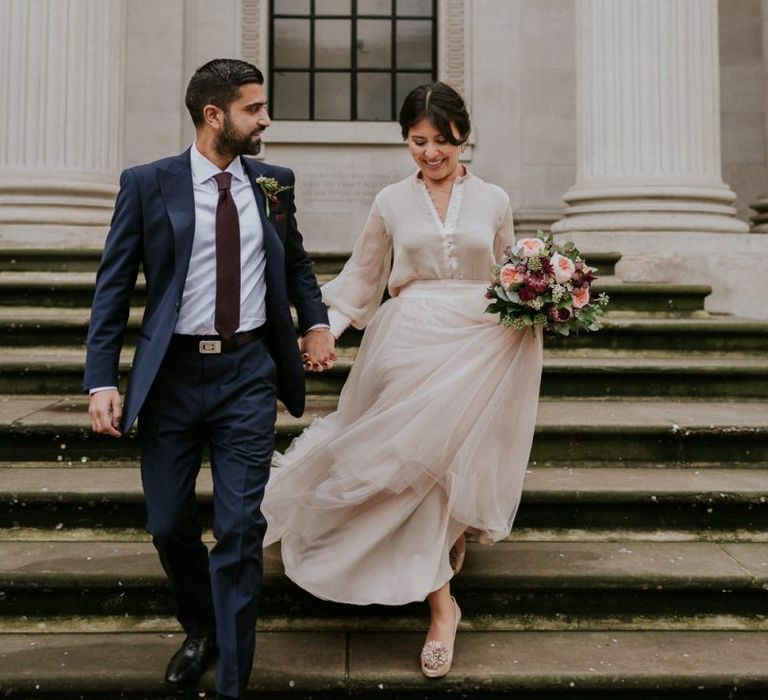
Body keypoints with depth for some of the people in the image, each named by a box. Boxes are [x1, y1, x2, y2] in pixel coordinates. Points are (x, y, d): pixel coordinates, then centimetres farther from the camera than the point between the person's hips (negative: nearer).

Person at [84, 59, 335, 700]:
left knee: (241, 528, 0)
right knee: (170, 525, 12)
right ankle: (201, 629, 41)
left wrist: (316, 321, 4)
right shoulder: (148, 184, -2)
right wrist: (102, 382, -9)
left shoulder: (274, 183, 6)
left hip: (248, 373, 1)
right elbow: (114, 286, -2)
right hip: (172, 375, 0)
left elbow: (295, 263, 21)